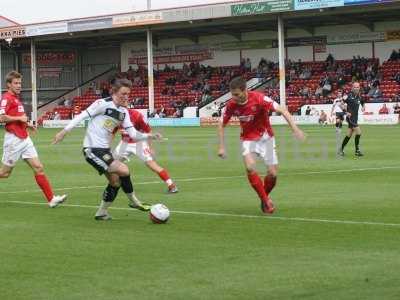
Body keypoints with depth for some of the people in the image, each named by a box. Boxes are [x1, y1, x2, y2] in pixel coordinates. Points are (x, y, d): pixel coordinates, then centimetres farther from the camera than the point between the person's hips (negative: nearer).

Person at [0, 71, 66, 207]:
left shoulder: (16, 98, 16)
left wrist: (27, 124, 15)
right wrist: (20, 118, -16)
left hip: (24, 139, 8)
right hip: (13, 140, -8)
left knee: (38, 167, -1)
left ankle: (51, 198, -4)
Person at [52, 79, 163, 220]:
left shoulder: (123, 112, 8)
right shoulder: (103, 104, -14)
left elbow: (133, 134, 5)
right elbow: (82, 116, -12)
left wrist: (149, 136, -10)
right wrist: (64, 131, -15)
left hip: (105, 150, 9)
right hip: (92, 150, -9)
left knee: (115, 181, 10)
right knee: (123, 170, -18)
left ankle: (102, 212, 24)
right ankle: (133, 201, 2)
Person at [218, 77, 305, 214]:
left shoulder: (259, 98, -25)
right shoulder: (231, 105, -15)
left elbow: (282, 110, -24)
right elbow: (222, 125, 1)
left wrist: (294, 128, -34)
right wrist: (222, 147, -3)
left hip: (265, 137, -1)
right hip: (248, 139, 1)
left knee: (272, 174, -5)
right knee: (250, 167, -24)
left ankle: (265, 196, 26)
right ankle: (265, 200, -9)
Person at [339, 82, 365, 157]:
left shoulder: (359, 96, 9)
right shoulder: (349, 96, -10)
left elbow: (363, 103, 27)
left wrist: (363, 107, 4)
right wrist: (346, 112, -15)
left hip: (355, 118, 7)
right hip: (350, 117, -7)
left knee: (349, 135, 12)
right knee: (358, 132, -15)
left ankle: (341, 150, 24)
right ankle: (357, 151, -7)